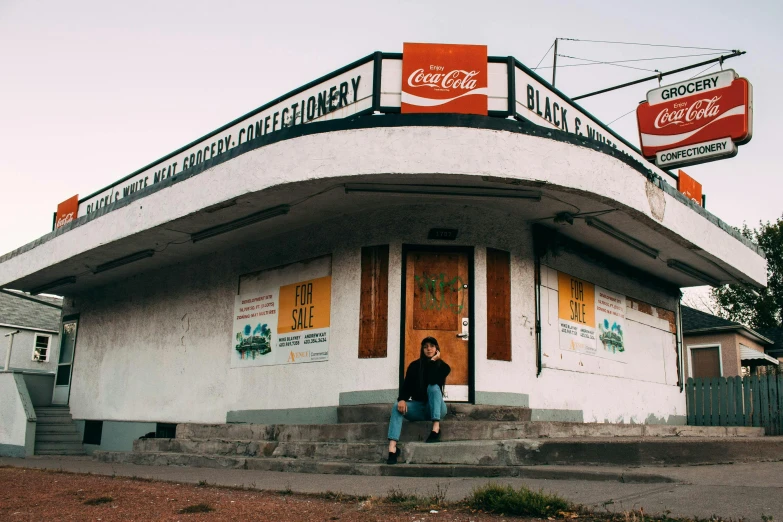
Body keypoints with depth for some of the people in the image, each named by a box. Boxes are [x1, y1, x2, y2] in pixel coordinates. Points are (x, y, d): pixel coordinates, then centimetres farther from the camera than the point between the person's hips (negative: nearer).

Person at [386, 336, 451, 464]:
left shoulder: (443, 366, -2)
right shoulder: (414, 365, 5)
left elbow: (432, 380, -22)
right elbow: (406, 385, -6)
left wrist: (433, 361, -16)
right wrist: (402, 399, -25)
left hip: (436, 409, -2)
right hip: (418, 407, 2)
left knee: (433, 387, -31)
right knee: (397, 406, -28)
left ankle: (436, 429, -37)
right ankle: (392, 448, -44)